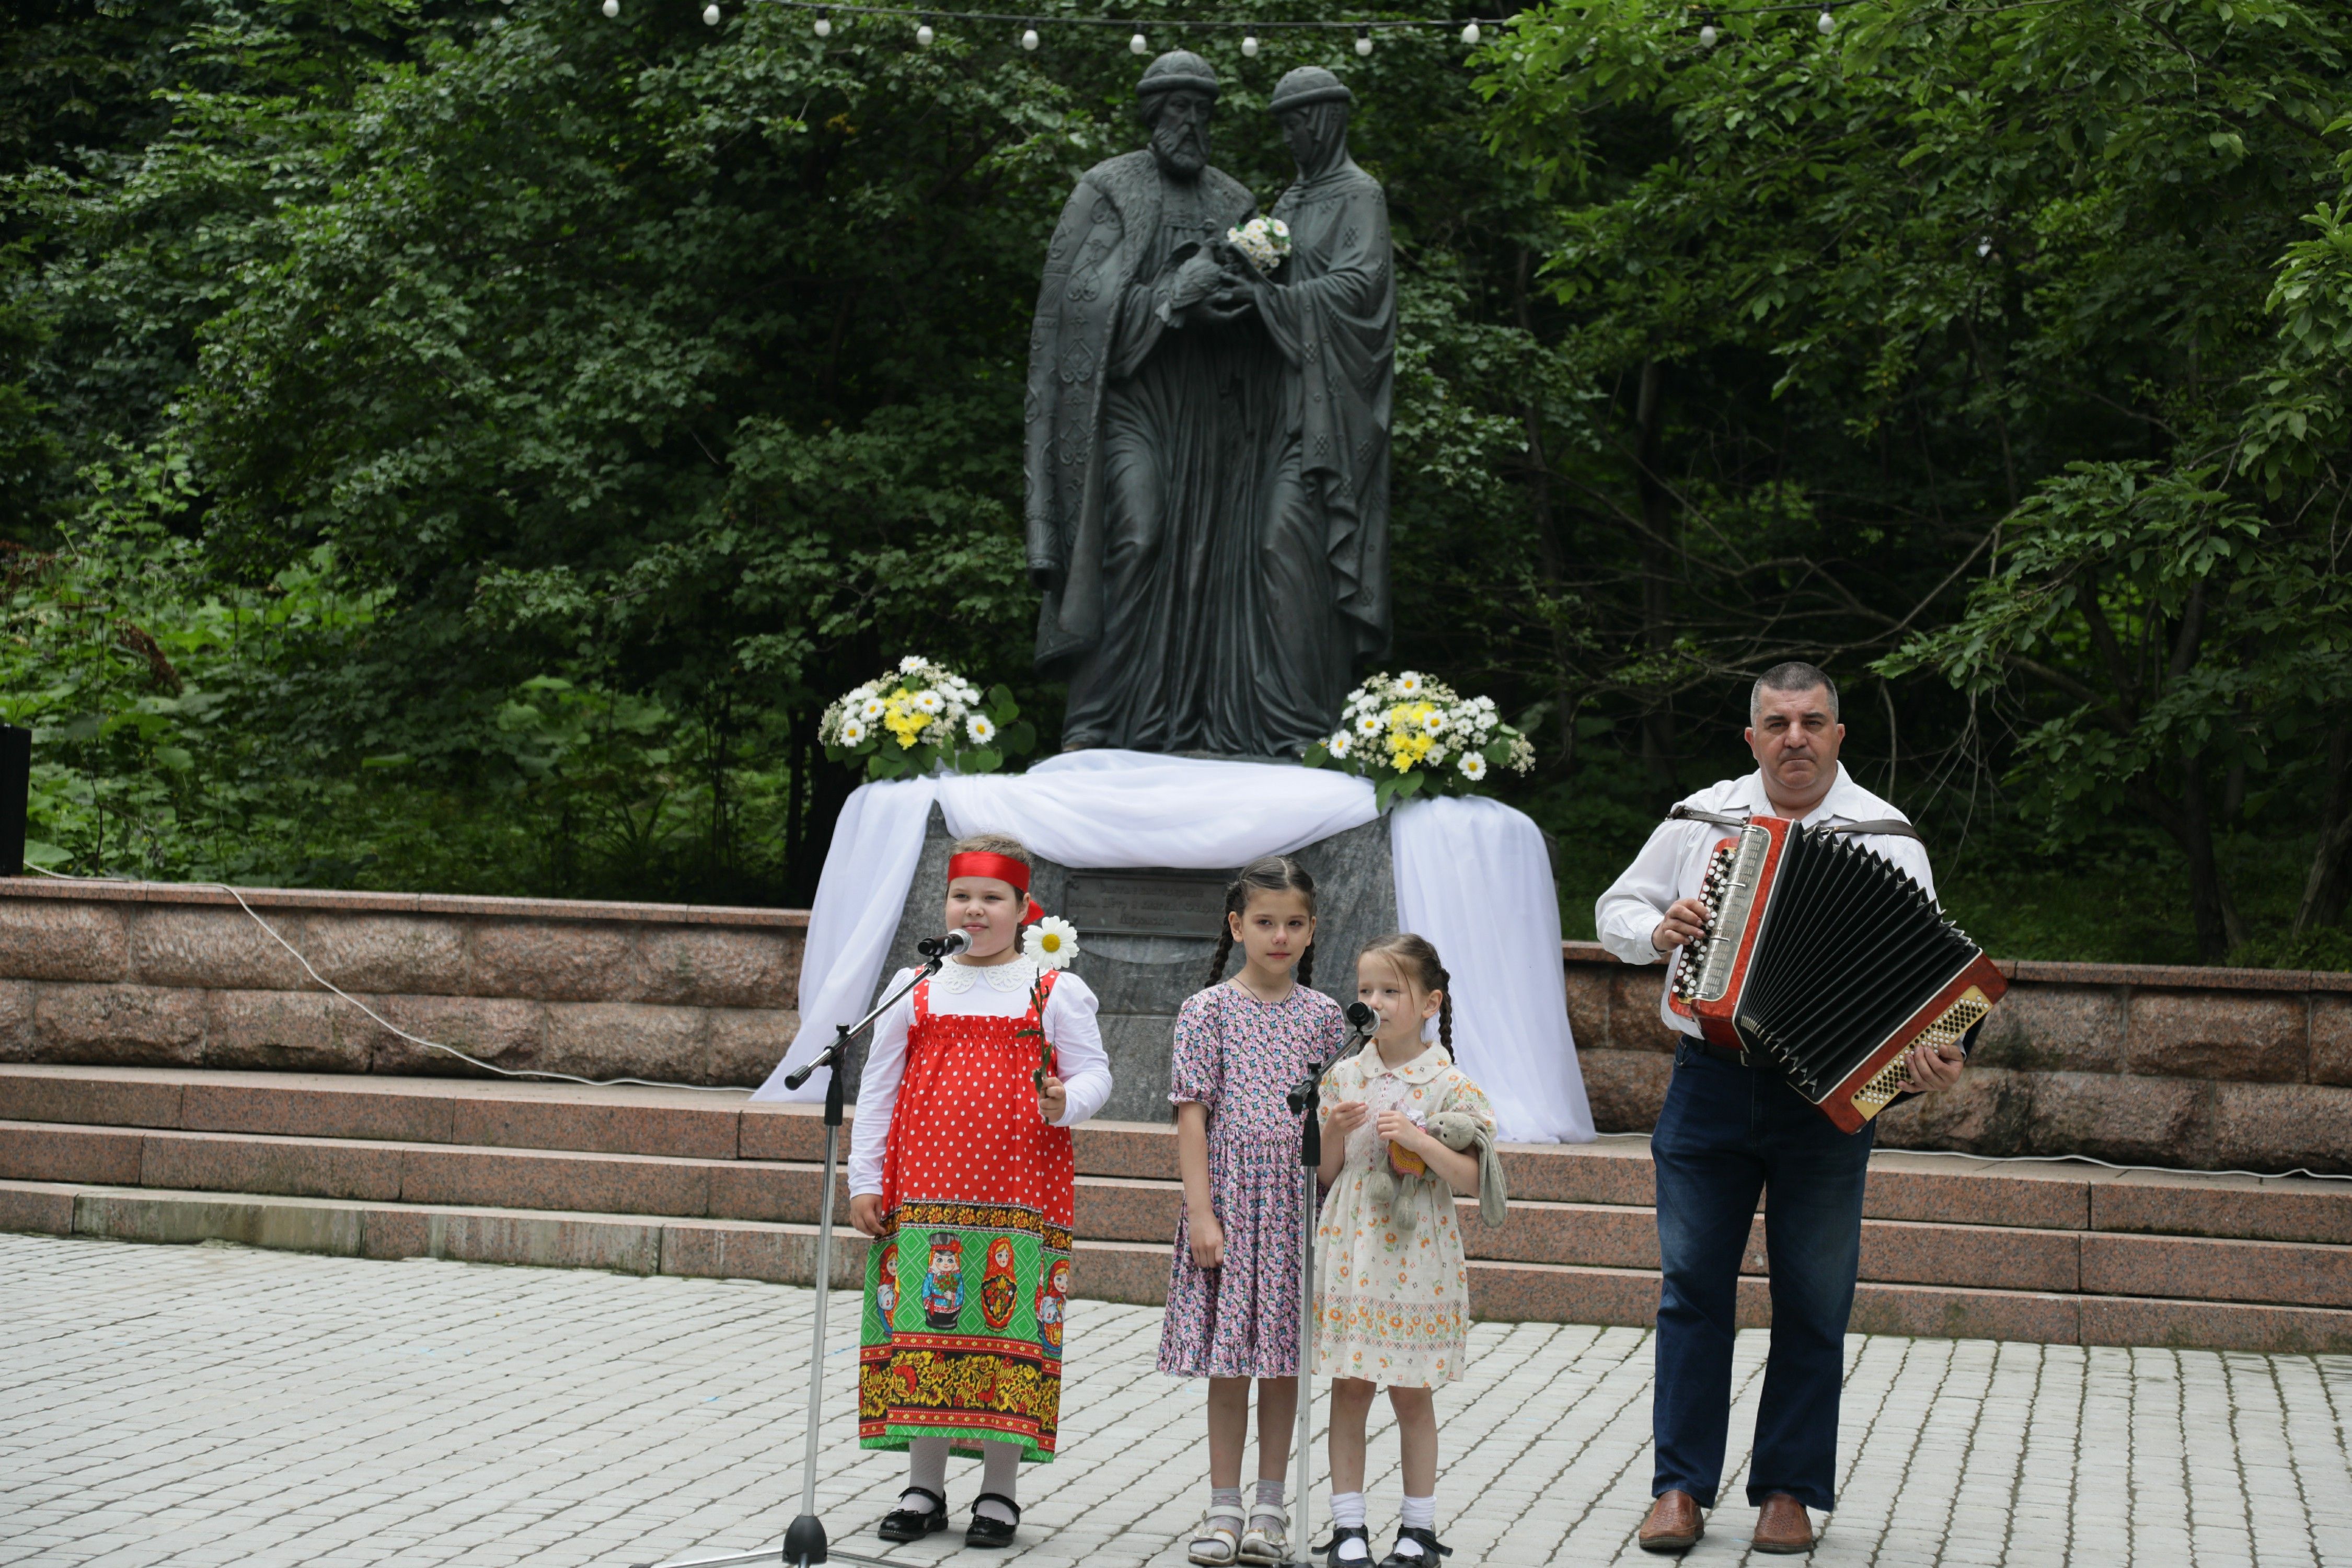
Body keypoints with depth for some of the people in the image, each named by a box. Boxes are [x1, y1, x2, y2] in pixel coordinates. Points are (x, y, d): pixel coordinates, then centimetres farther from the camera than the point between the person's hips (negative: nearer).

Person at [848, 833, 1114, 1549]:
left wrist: (1066, 1102, -22)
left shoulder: (1055, 991, 3)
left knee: (1008, 1327, -1)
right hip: (925, 1188, 2)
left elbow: (1094, 1073, 2)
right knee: (924, 1326, 3)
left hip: (1021, 1189, -2)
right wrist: (864, 1181, 5)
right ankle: (924, 1486, 14)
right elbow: (878, 1087, 10)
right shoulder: (916, 990, 9)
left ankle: (999, 1489, 9)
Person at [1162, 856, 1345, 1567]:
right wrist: (1201, 1213, -11)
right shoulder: (1209, 1010, -2)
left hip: (1300, 1199, 2)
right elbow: (1192, 1115, -4)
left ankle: (1270, 1506, 16)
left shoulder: (1322, 1016, 7)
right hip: (1230, 1195, -2)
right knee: (1230, 1360, 1)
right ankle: (1224, 1508, 10)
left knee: (1284, 1358, 6)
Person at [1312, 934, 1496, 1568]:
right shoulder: (1344, 1077, 5)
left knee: (1411, 1392, 5)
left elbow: (1470, 1178, -8)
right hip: (1351, 1251, 3)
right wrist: (1336, 1132, -10)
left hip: (1416, 1258, -3)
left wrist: (1418, 1140, -21)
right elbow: (1323, 1174, 9)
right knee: (1350, 1387, 5)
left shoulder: (1449, 1085, -5)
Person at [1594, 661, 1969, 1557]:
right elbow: (1616, 909, 15)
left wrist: (1930, 1057, -25)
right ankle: (1682, 1486, 12)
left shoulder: (1884, 838, 0)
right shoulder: (1703, 818, 7)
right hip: (1710, 1086, 2)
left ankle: (1789, 1490, 16)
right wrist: (1658, 931, -8)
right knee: (1693, 1286, 5)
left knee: (1813, 1301, 5)